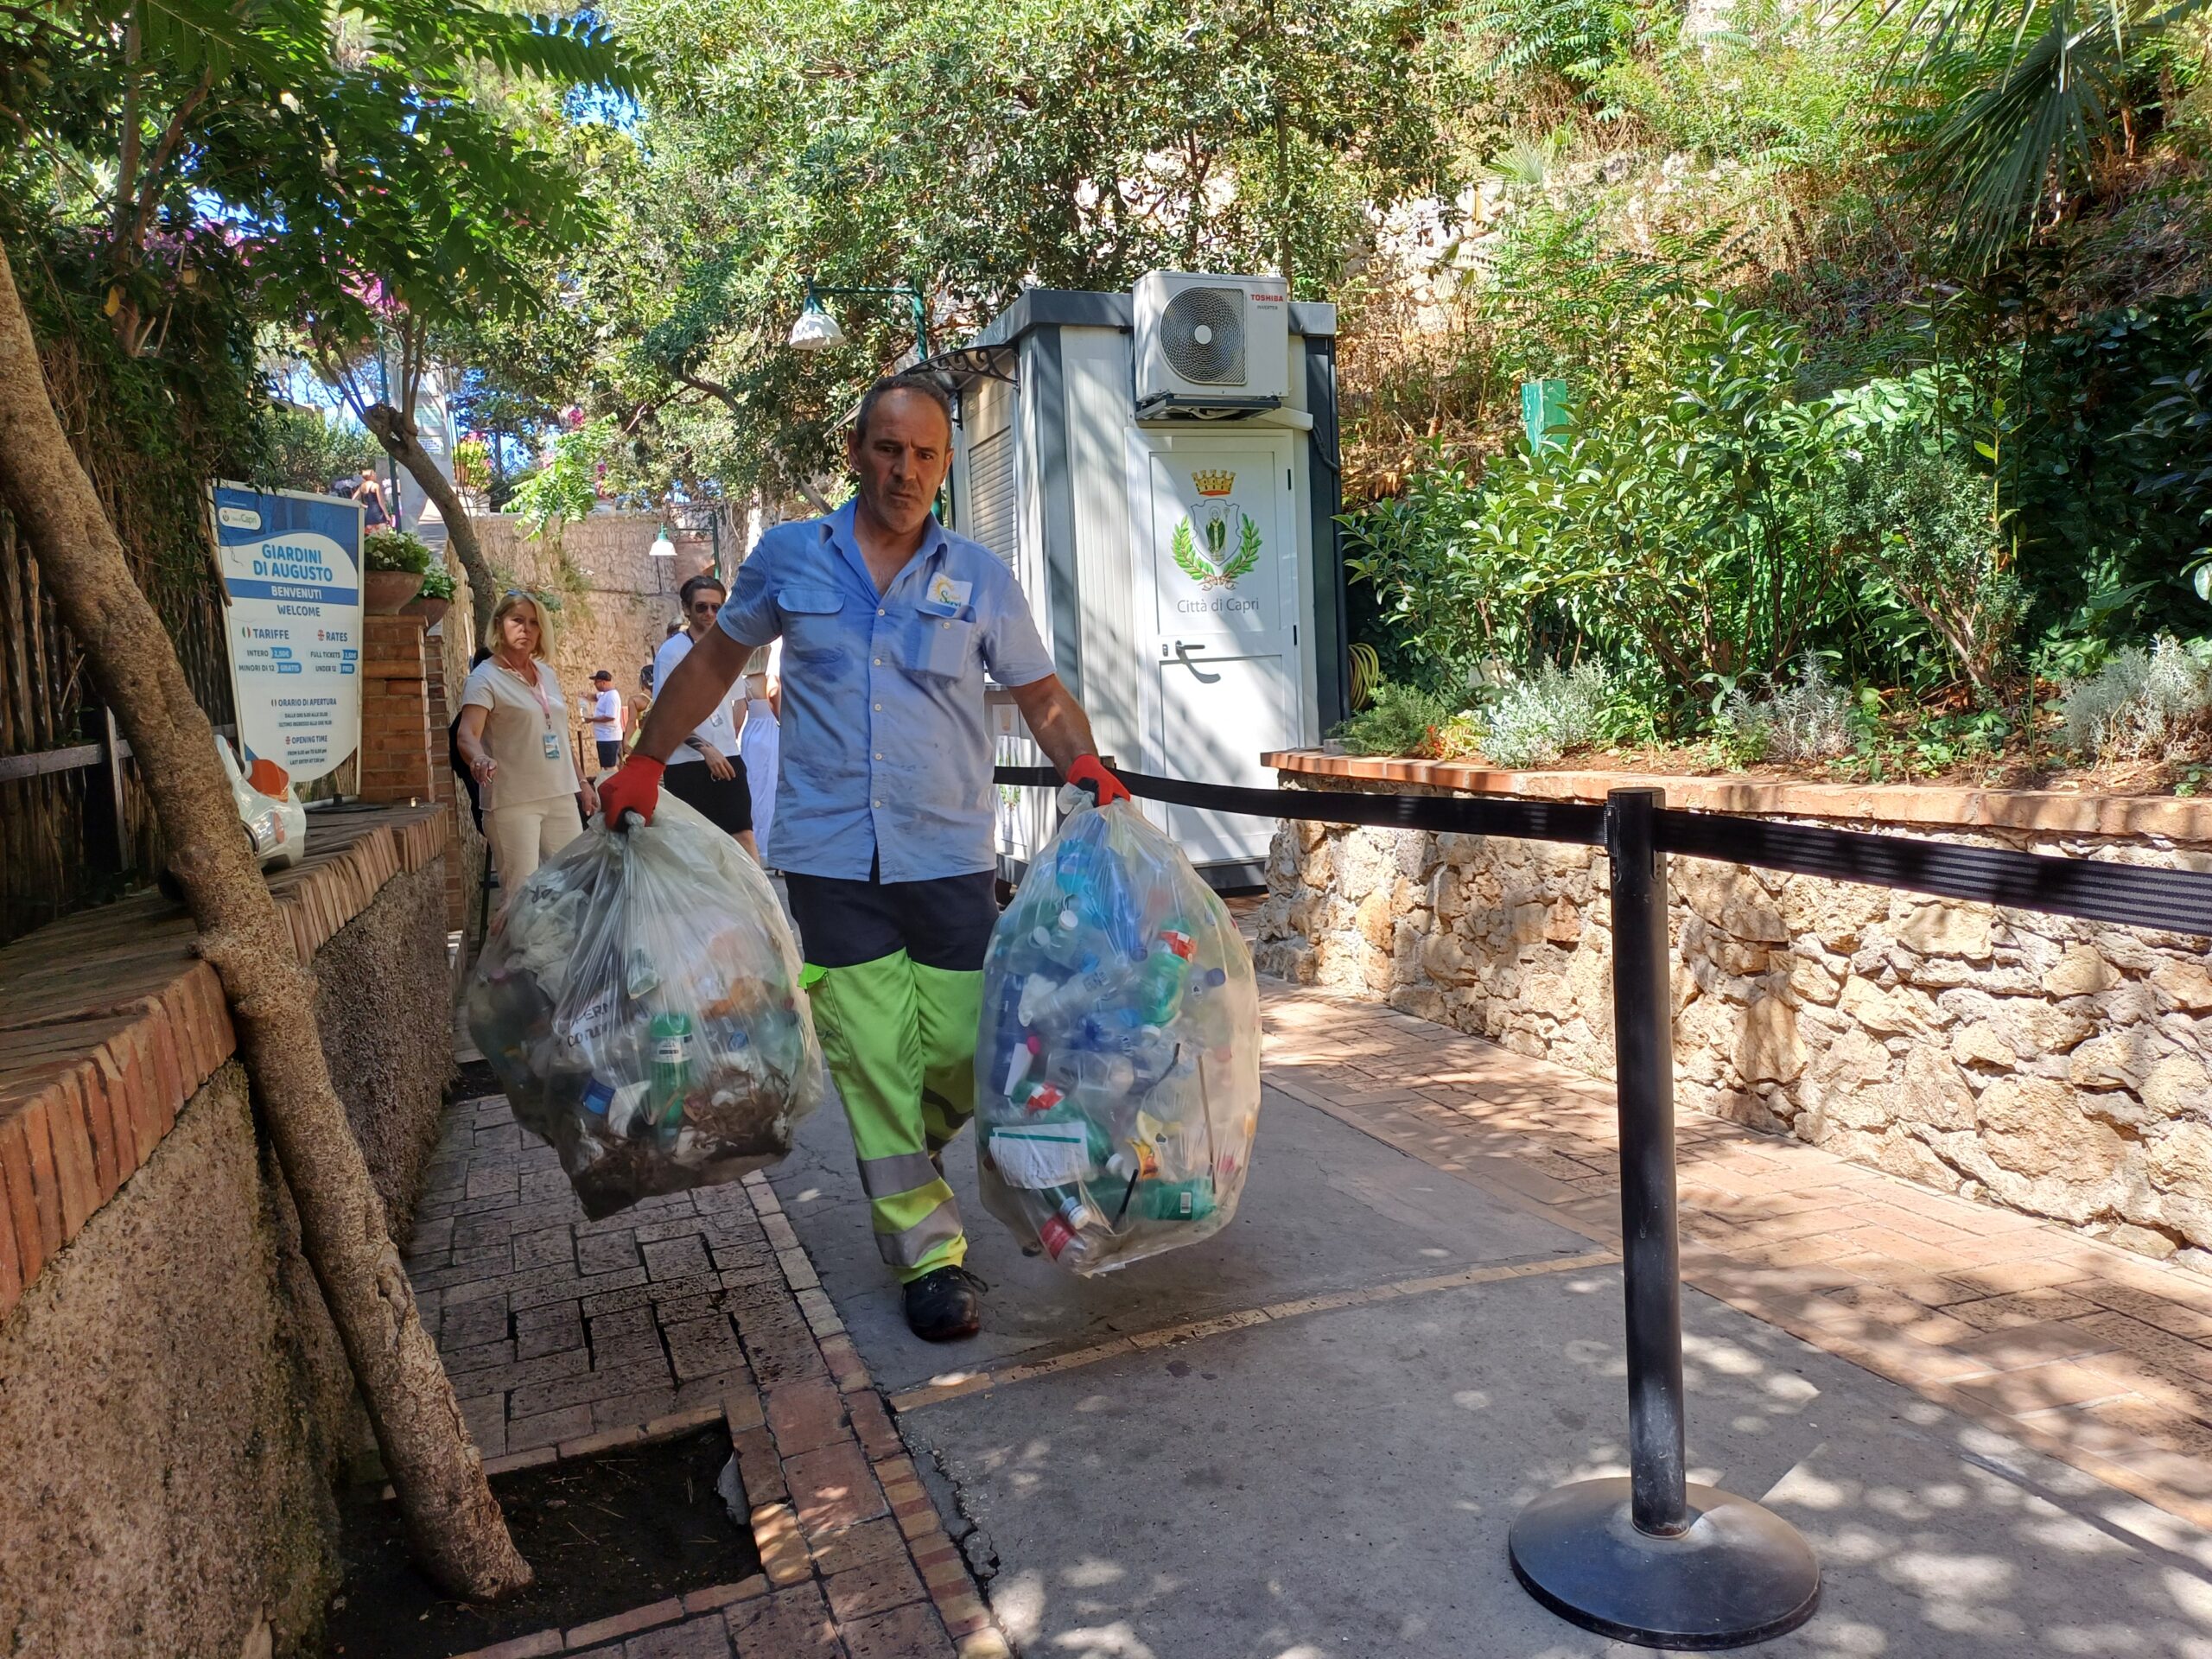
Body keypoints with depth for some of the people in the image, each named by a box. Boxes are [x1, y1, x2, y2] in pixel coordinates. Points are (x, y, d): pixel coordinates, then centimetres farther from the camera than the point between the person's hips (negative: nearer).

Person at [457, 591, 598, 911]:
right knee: (521, 895, -8)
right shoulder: (485, 678, -6)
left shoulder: (547, 674, 13)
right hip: (513, 801, -6)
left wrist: (583, 782, 20)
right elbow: (467, 734, -21)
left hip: (561, 796, 6)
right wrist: (479, 758, -42)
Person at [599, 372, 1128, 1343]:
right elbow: (717, 659, 19)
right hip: (831, 855, 0)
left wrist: (1084, 762, -8)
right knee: (874, 1054, 0)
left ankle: (902, 1154, 34)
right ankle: (930, 1251, 14)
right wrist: (645, 763, 16)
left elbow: (1039, 694, 12)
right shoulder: (787, 559, 7)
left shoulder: (980, 578, 6)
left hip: (950, 858, 1)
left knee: (963, 1049, 0)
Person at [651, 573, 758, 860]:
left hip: (727, 758, 4)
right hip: (687, 763, -4)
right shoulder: (672, 651, -5)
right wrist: (705, 748, -17)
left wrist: (728, 741, 12)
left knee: (743, 832, -2)